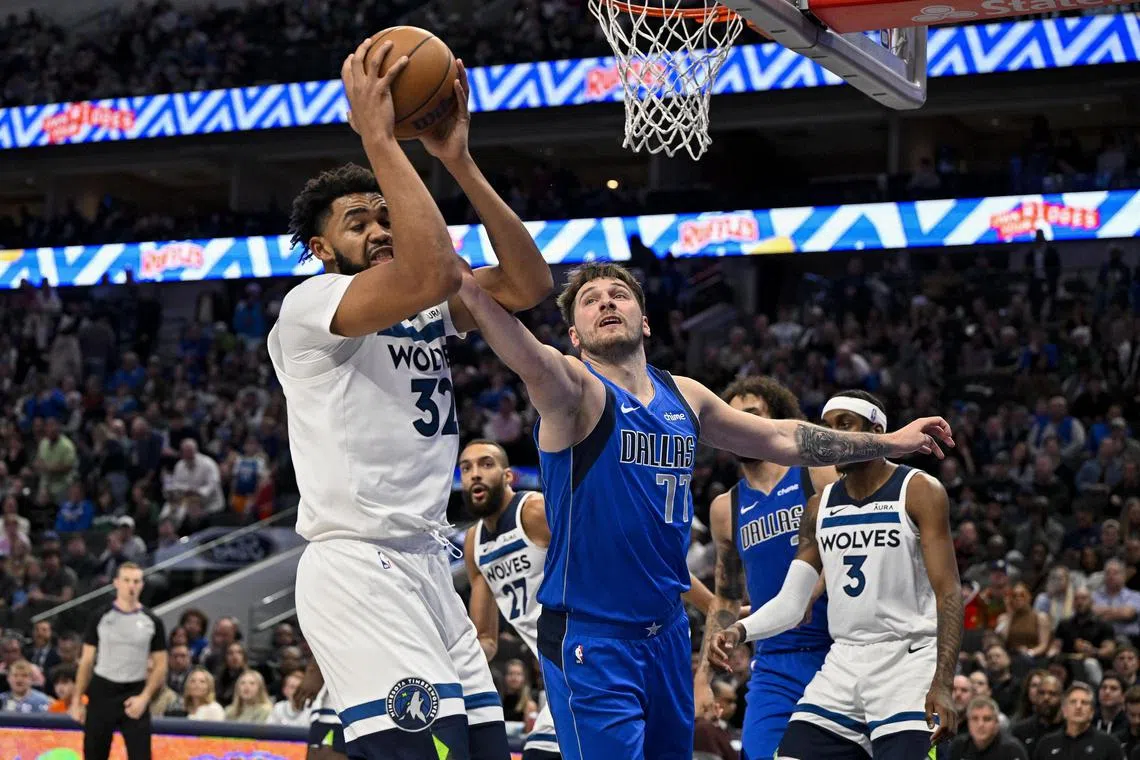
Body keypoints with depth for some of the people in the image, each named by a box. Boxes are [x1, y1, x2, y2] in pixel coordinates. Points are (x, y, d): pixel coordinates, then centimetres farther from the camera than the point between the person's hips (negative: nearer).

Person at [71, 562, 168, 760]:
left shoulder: (152, 622, 2)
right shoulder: (100, 618, 2)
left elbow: (160, 666, 4)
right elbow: (87, 661, 6)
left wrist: (144, 697, -10)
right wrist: (77, 699, 1)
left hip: (134, 698, -1)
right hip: (102, 693, 1)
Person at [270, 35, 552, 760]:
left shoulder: (427, 311, 18)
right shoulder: (309, 303, -7)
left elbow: (529, 284, 5)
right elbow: (436, 272, -25)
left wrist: (460, 162, 2)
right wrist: (379, 138, -19)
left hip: (427, 567, 9)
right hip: (358, 570, -9)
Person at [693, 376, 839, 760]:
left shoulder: (819, 474, 0)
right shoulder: (726, 509, 14)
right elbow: (726, 600, 21)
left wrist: (810, 591, -23)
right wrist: (702, 677, 16)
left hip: (839, 652, -3)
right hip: (775, 666, 3)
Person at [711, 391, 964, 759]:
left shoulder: (919, 492, -6)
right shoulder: (820, 507, 10)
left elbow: (949, 593, -13)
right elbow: (790, 603, 9)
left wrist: (942, 684, -24)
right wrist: (739, 630, -12)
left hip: (908, 662, -6)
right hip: (842, 666, 6)